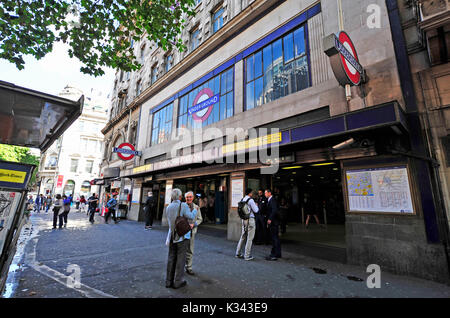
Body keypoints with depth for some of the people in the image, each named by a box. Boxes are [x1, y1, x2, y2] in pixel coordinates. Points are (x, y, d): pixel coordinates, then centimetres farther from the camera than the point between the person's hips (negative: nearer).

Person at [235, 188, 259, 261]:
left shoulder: (242, 200, 8)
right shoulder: (250, 200, -13)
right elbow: (256, 210, -11)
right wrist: (256, 205, 7)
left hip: (244, 219, 7)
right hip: (250, 219, -7)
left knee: (243, 237, 17)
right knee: (249, 238, 2)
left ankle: (238, 253, 25)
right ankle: (247, 256, 9)